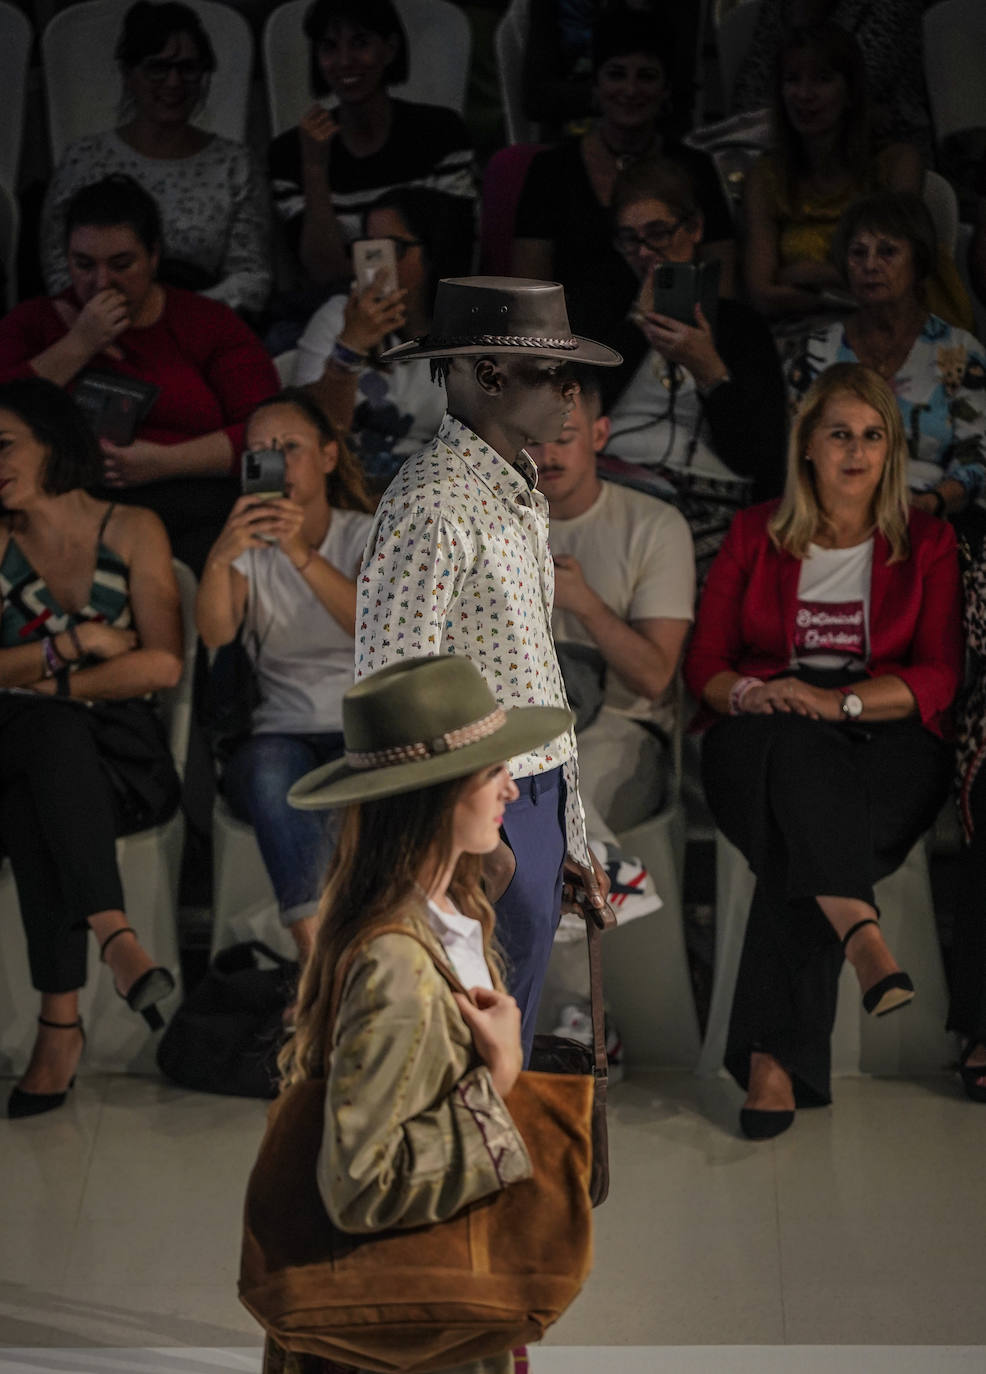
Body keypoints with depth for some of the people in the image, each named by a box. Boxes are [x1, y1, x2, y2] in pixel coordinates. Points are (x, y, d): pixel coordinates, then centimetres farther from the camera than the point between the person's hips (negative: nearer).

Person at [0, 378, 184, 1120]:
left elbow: (164, 664, -4)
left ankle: (61, 1019, -41)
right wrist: (74, 646, -10)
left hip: (121, 759, -1)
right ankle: (113, 933, -46)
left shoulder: (134, 531, 6)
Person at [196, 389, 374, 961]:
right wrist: (220, 558, -29)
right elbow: (215, 632, -8)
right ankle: (321, 963, -42)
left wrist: (303, 554, -28)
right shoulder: (250, 545, 12)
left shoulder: (367, 536, 7)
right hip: (283, 734, 1)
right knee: (270, 771, -35)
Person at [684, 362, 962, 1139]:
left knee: (797, 836, -35)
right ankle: (857, 927, -52)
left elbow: (938, 680, 2)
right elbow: (705, 663, 12)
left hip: (884, 741, -1)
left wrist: (840, 700, -15)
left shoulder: (927, 544, 13)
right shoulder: (755, 536, 16)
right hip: (764, 740, 1)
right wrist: (748, 695, -12)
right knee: (794, 753, -39)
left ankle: (776, 1056, -40)